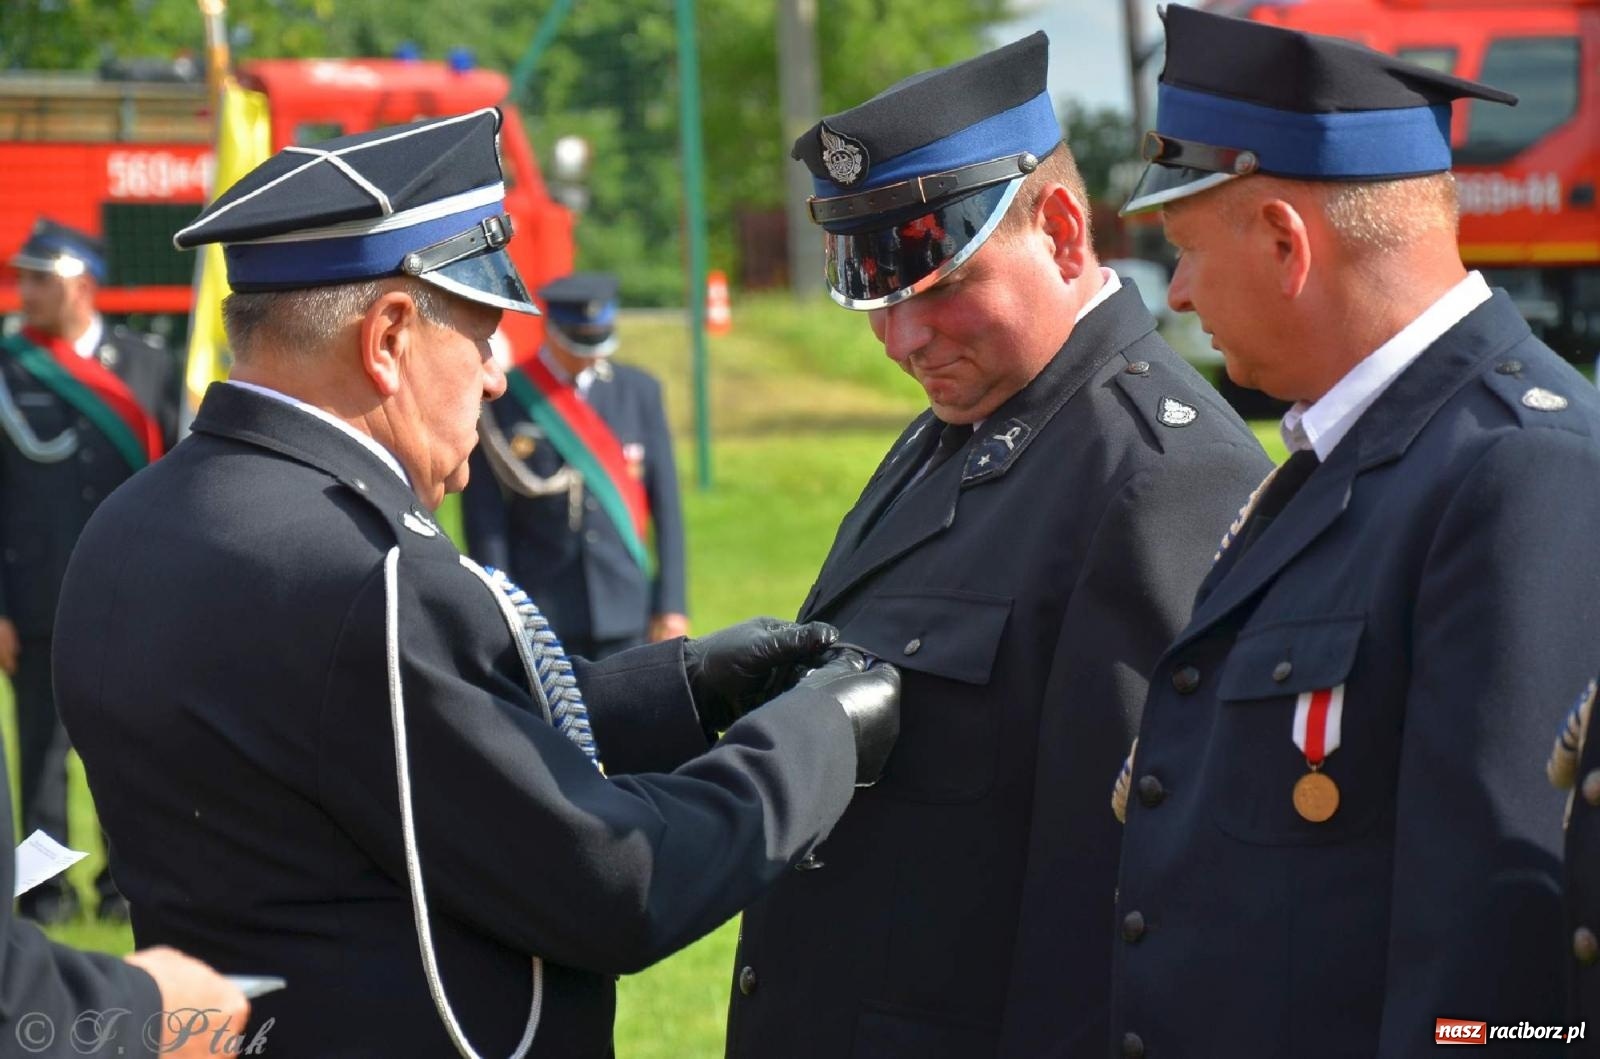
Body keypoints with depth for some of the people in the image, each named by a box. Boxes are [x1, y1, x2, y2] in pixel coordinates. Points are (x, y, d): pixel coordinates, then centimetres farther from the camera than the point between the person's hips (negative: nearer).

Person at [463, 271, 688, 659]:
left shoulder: (639, 392, 8)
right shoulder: (503, 399, -2)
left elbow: (665, 506, 8)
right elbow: (484, 519, -3)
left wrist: (671, 604, 3)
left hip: (625, 611, 3)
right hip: (539, 619, -3)